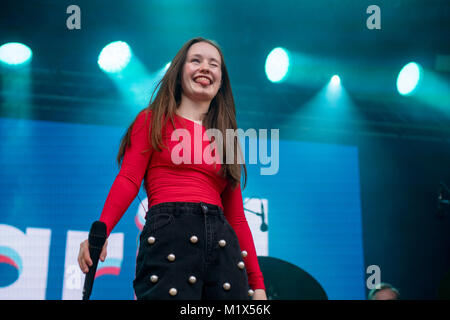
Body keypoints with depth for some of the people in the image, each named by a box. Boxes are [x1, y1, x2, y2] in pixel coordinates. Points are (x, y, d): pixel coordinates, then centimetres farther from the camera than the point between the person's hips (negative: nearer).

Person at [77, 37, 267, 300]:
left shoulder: (226, 138, 22)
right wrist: (100, 231, -20)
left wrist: (258, 285, 12)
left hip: (223, 244, 4)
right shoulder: (153, 121, 13)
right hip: (168, 237, -4)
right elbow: (128, 180, -2)